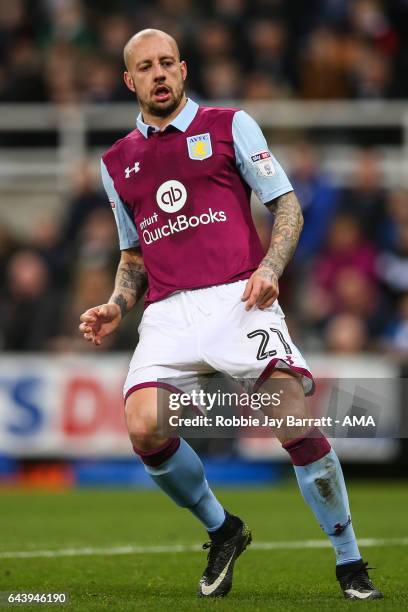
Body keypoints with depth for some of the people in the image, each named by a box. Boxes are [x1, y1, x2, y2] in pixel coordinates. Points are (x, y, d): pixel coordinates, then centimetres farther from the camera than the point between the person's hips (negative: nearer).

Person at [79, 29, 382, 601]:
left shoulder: (229, 125, 10)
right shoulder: (116, 162, 20)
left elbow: (288, 206, 8)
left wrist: (269, 268, -9)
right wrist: (116, 307, 10)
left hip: (238, 300, -3)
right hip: (168, 313, 3)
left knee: (295, 418, -21)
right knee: (143, 426, -22)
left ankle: (350, 563, -6)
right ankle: (222, 532, 4)